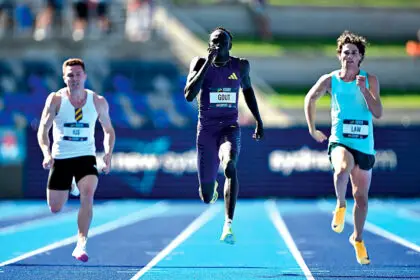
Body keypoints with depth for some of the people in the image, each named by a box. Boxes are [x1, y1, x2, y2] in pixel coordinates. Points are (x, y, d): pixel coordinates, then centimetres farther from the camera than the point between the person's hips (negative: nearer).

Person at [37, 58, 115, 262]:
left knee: (87, 194, -29)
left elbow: (108, 130, 11)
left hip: (85, 157, 0)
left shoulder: (98, 102, -2)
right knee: (55, 209, 6)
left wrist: (108, 155, -6)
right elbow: (43, 130, -7)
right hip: (60, 158, 0)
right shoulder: (56, 99, -7)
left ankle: (81, 244, -25)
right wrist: (47, 153, -25)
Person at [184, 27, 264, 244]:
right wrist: (208, 63, -22)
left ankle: (228, 224, -36)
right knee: (206, 198, 6)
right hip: (206, 130, 0)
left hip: (230, 128, 0)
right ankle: (211, 187, 48)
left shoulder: (240, 65, 1)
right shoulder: (200, 63, -5)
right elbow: (189, 95, -18)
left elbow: (247, 90, 21)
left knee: (230, 166, -35)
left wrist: (259, 122, 19)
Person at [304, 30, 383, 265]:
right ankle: (341, 205, -12)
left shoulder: (370, 80, -1)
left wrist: (364, 90, -21)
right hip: (340, 141, -2)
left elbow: (378, 113, -9)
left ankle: (358, 239, 28)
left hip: (365, 146, 2)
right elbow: (310, 99, 15)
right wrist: (312, 130, 15)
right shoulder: (330, 80, -1)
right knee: (343, 168, -37)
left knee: (362, 197, 9)